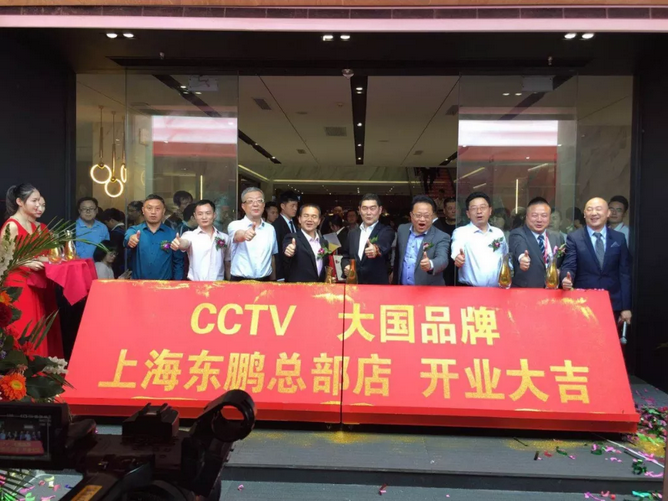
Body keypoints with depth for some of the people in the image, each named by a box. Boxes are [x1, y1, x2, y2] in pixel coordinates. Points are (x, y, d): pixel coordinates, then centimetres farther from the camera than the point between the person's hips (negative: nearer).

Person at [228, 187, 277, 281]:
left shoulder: (270, 229, 8)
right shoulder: (235, 225, -6)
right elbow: (238, 236, -29)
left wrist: (273, 281, 15)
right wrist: (244, 234, -51)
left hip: (264, 281, 4)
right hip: (239, 282, -3)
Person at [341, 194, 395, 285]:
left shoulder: (386, 231, -6)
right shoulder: (352, 233, 10)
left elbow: (383, 245, -28)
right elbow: (345, 256, 17)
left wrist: (376, 249, -51)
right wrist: (346, 266, -5)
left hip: (378, 286, -4)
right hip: (353, 285, 4)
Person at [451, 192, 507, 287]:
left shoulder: (499, 233, 12)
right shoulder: (460, 232, -2)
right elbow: (456, 250, -22)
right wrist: (458, 257, -43)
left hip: (496, 289, 4)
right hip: (469, 289, -4)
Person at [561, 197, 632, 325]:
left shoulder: (619, 238, 6)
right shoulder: (574, 238, -1)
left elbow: (624, 273, 5)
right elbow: (569, 266, -8)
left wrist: (626, 307, 1)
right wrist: (566, 278, -32)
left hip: (613, 305, 2)